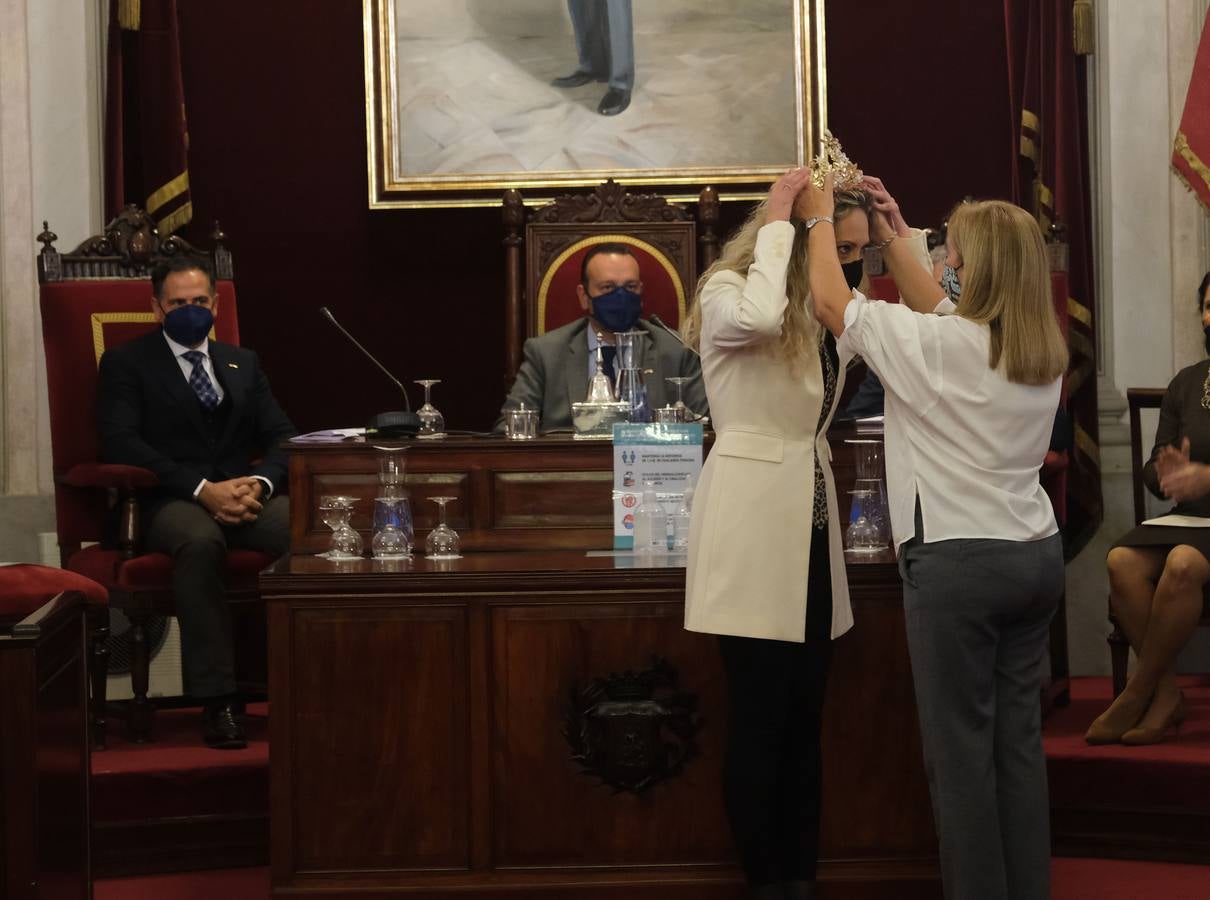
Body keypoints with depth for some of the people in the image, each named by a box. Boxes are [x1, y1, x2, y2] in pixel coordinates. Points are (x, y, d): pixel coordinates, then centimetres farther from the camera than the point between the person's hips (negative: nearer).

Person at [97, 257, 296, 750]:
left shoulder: (243, 363, 24)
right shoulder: (125, 363, 9)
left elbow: (281, 436, 15)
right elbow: (121, 442, -6)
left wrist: (261, 483, -10)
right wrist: (202, 489, -17)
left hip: (245, 493, 4)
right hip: (170, 502, -4)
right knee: (200, 541, -41)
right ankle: (216, 701, -37)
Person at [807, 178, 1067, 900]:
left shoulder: (935, 345, -14)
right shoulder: (1046, 351, 7)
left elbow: (831, 300, -2)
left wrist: (822, 214, 13)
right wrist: (894, 239, 29)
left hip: (959, 562, -7)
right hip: (1036, 552, 7)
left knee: (961, 746, 0)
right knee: (1020, 737, 11)